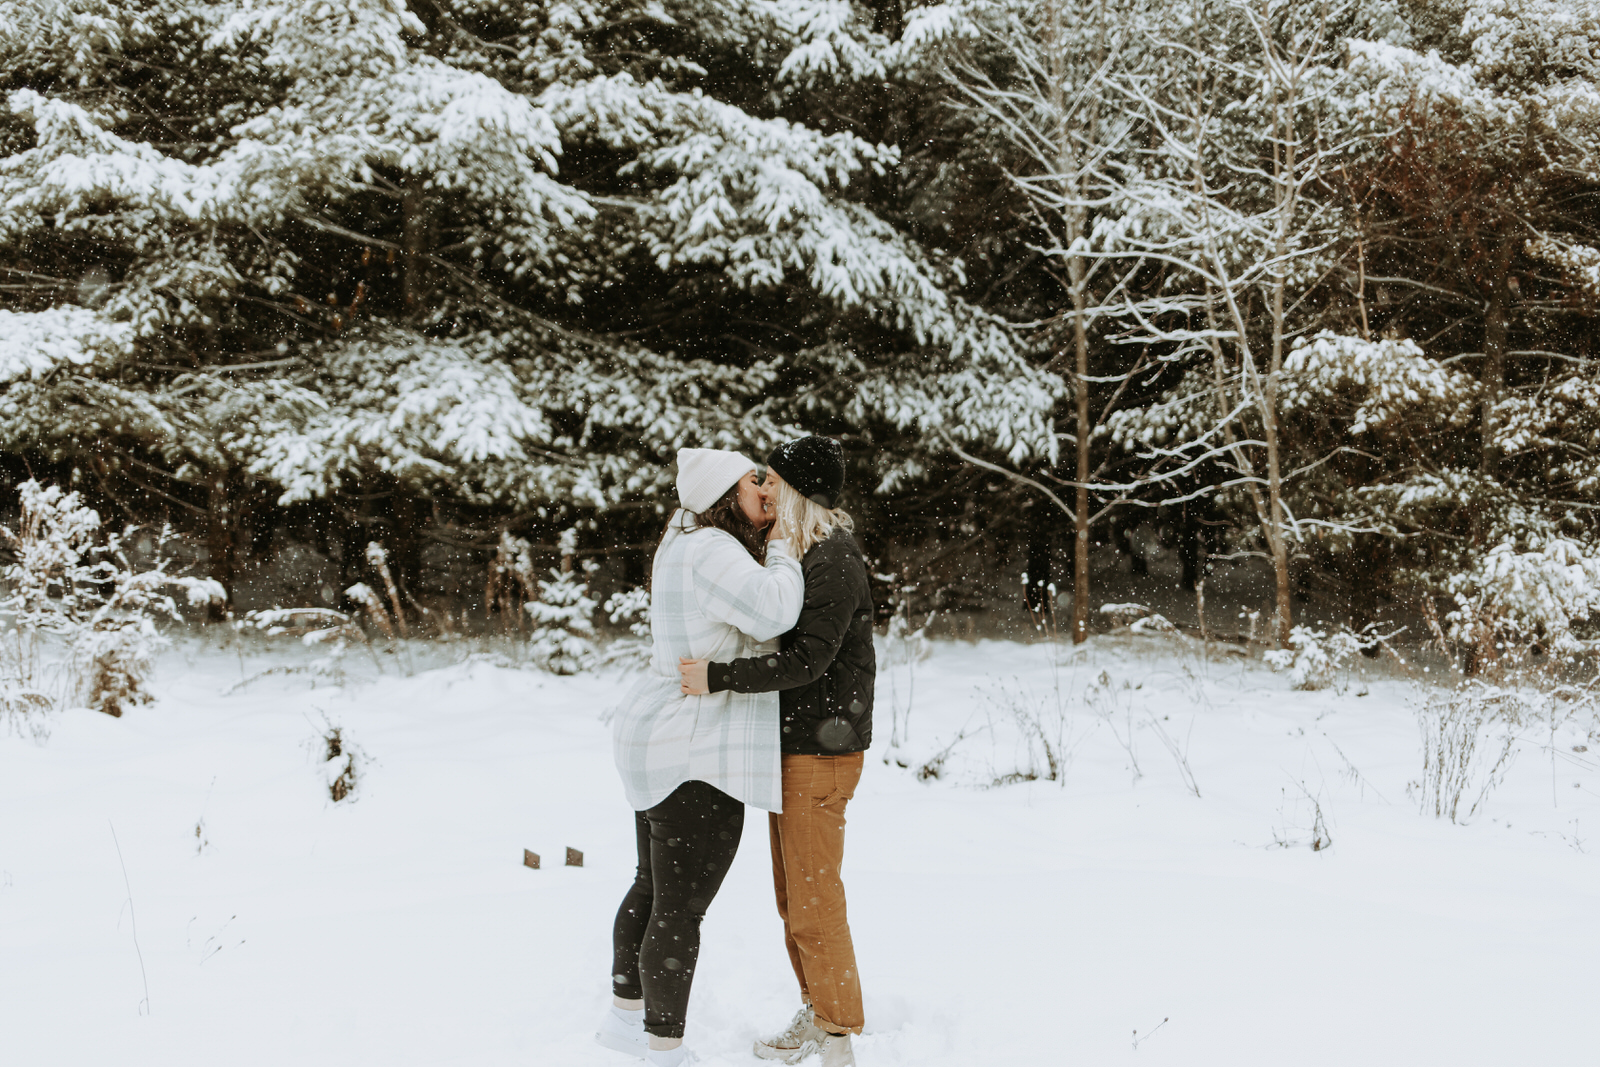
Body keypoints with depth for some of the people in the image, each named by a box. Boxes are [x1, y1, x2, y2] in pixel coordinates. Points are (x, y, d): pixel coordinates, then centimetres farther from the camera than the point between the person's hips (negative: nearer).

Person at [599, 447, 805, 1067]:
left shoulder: (688, 541, 10)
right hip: (699, 757, -11)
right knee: (681, 910, -4)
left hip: (662, 743, 11)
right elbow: (773, 611, -30)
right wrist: (782, 552, -12)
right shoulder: (711, 551, -19)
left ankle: (625, 1016, 35)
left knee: (654, 888, 22)